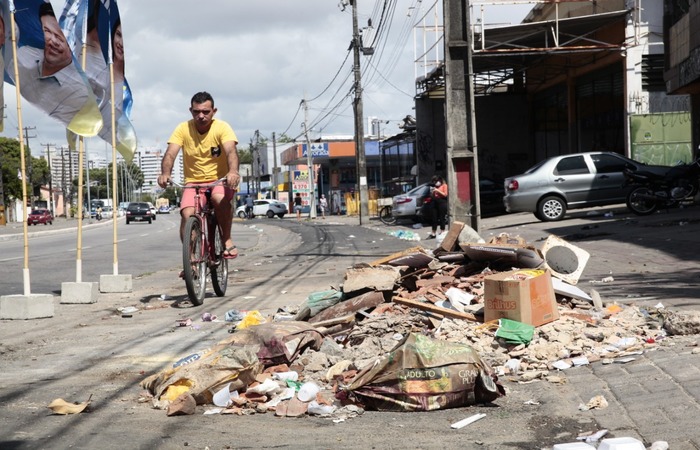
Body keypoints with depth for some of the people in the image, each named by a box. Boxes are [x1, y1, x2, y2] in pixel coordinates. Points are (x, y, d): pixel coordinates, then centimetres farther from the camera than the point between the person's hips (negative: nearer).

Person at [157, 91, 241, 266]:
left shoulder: (222, 127, -10)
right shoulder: (183, 129, -5)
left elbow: (231, 151, -27)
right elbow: (170, 154, -16)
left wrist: (233, 171, -49)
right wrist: (165, 173, -38)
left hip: (220, 180, -2)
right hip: (193, 182, 2)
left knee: (220, 198, -36)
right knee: (187, 215, -24)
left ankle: (227, 240, -14)